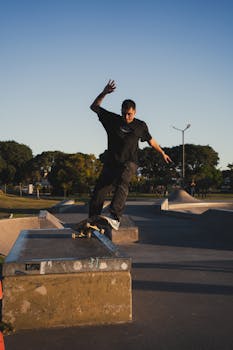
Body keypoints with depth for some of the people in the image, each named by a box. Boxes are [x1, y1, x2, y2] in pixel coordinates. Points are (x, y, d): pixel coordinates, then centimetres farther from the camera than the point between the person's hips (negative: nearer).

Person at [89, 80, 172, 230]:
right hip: (111, 162, 2)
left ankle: (115, 217, -45)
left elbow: (151, 140, 26)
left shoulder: (140, 125, 9)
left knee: (122, 184, -33)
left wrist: (162, 153, 34)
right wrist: (104, 93, -1)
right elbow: (94, 107, 12)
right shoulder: (113, 120, 8)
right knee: (98, 193, -9)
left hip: (129, 163, -2)